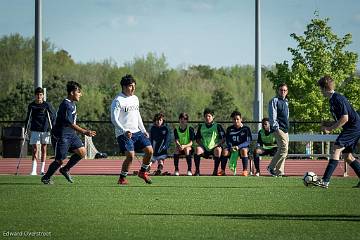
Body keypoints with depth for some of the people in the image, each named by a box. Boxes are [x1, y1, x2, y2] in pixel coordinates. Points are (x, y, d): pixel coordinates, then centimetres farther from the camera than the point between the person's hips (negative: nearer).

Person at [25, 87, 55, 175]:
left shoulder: (47, 105, -2)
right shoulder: (31, 106, 4)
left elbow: (53, 117, 1)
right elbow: (28, 118, 13)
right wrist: (26, 128, 9)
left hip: (45, 130, -1)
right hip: (35, 131, 1)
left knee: (43, 150, 6)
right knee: (35, 150, -6)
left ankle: (42, 170, 12)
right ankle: (34, 170, -9)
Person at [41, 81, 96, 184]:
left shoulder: (72, 104, 11)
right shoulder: (66, 105, -21)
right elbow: (71, 124, -25)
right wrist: (85, 132, -29)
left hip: (70, 134, 9)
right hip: (61, 136, -9)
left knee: (82, 152, -1)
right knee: (60, 160, -4)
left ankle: (65, 170, 15)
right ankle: (46, 178, 16)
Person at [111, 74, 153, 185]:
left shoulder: (135, 99, 14)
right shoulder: (118, 101, -10)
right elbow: (114, 119, -16)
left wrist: (143, 130, 17)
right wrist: (124, 131, -27)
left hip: (136, 132, 7)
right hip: (123, 134, -7)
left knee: (149, 150, -4)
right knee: (130, 155, -20)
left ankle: (143, 172, 19)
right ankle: (122, 178, -3)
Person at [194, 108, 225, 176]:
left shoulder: (217, 126, 2)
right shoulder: (201, 126, 12)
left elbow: (223, 139, -2)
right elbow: (197, 139, 18)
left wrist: (216, 145, -14)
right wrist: (201, 144, -1)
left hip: (214, 147, -3)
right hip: (204, 149, 3)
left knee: (218, 150, -36)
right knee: (198, 149, -29)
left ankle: (215, 171, -25)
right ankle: (197, 170, -22)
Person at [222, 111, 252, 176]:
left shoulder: (246, 129, -4)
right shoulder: (229, 129, 5)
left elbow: (248, 141, -11)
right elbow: (228, 141, 3)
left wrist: (238, 146, -27)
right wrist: (231, 147, -20)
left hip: (243, 147, -3)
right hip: (232, 147, 3)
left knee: (244, 150, -38)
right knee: (225, 151, -28)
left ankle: (245, 171, -34)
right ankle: (222, 171, -21)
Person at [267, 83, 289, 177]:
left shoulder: (286, 102, 21)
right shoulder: (274, 101, -4)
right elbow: (272, 115, -11)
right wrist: (276, 127, -18)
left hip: (285, 129, 8)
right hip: (279, 129, -8)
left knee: (282, 150, 6)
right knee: (284, 148, -18)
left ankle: (279, 172, 9)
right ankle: (272, 167, -12)